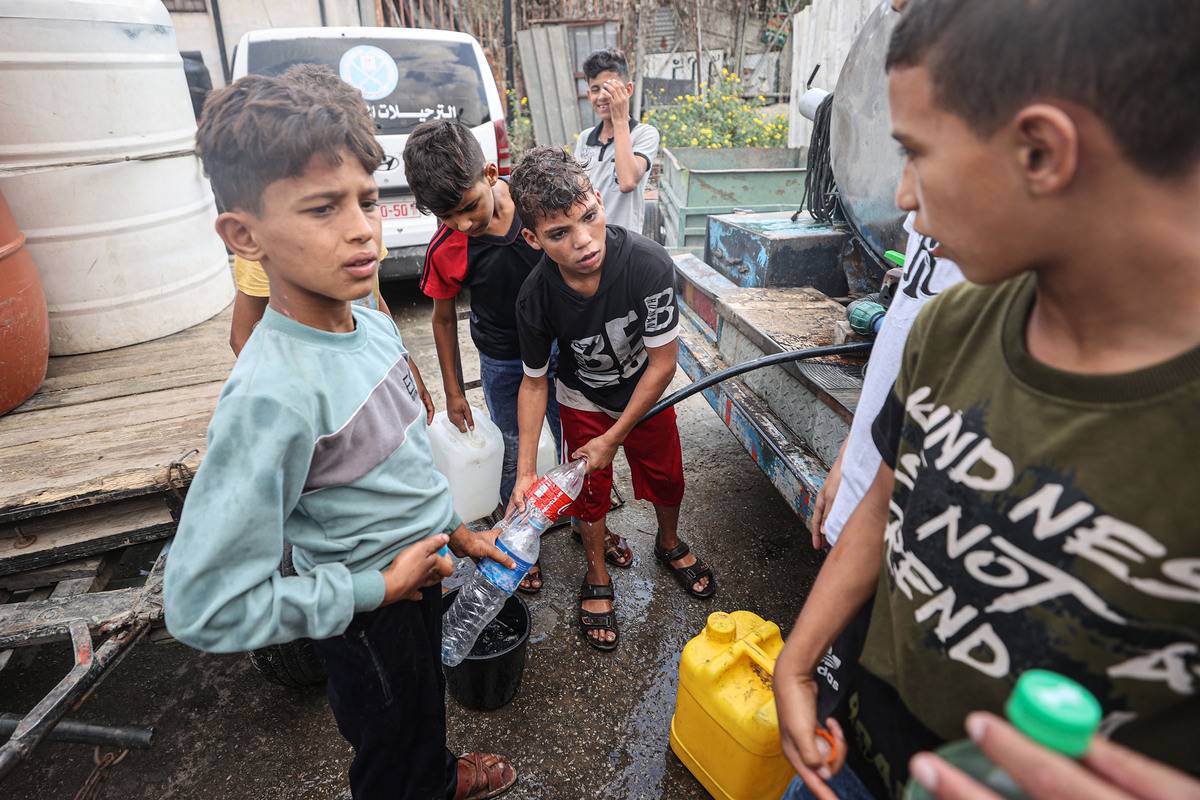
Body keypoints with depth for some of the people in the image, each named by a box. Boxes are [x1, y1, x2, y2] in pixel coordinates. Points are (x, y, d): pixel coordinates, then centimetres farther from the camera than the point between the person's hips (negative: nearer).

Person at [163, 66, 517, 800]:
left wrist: (451, 529, 9)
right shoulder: (273, 395, -34)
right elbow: (207, 607, -30)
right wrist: (377, 588, -23)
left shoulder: (375, 326, -9)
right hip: (369, 620, -7)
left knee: (426, 706, 35)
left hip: (419, 576, 7)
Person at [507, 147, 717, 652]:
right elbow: (534, 382, -14)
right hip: (583, 400, 0)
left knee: (667, 476, 17)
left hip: (645, 391, 1)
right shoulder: (535, 298, -31)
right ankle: (597, 580, 38)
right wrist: (525, 471, -17)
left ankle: (670, 545, 51)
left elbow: (662, 362, -26)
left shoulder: (648, 265, -38)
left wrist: (613, 438, -20)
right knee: (589, 491, 10)